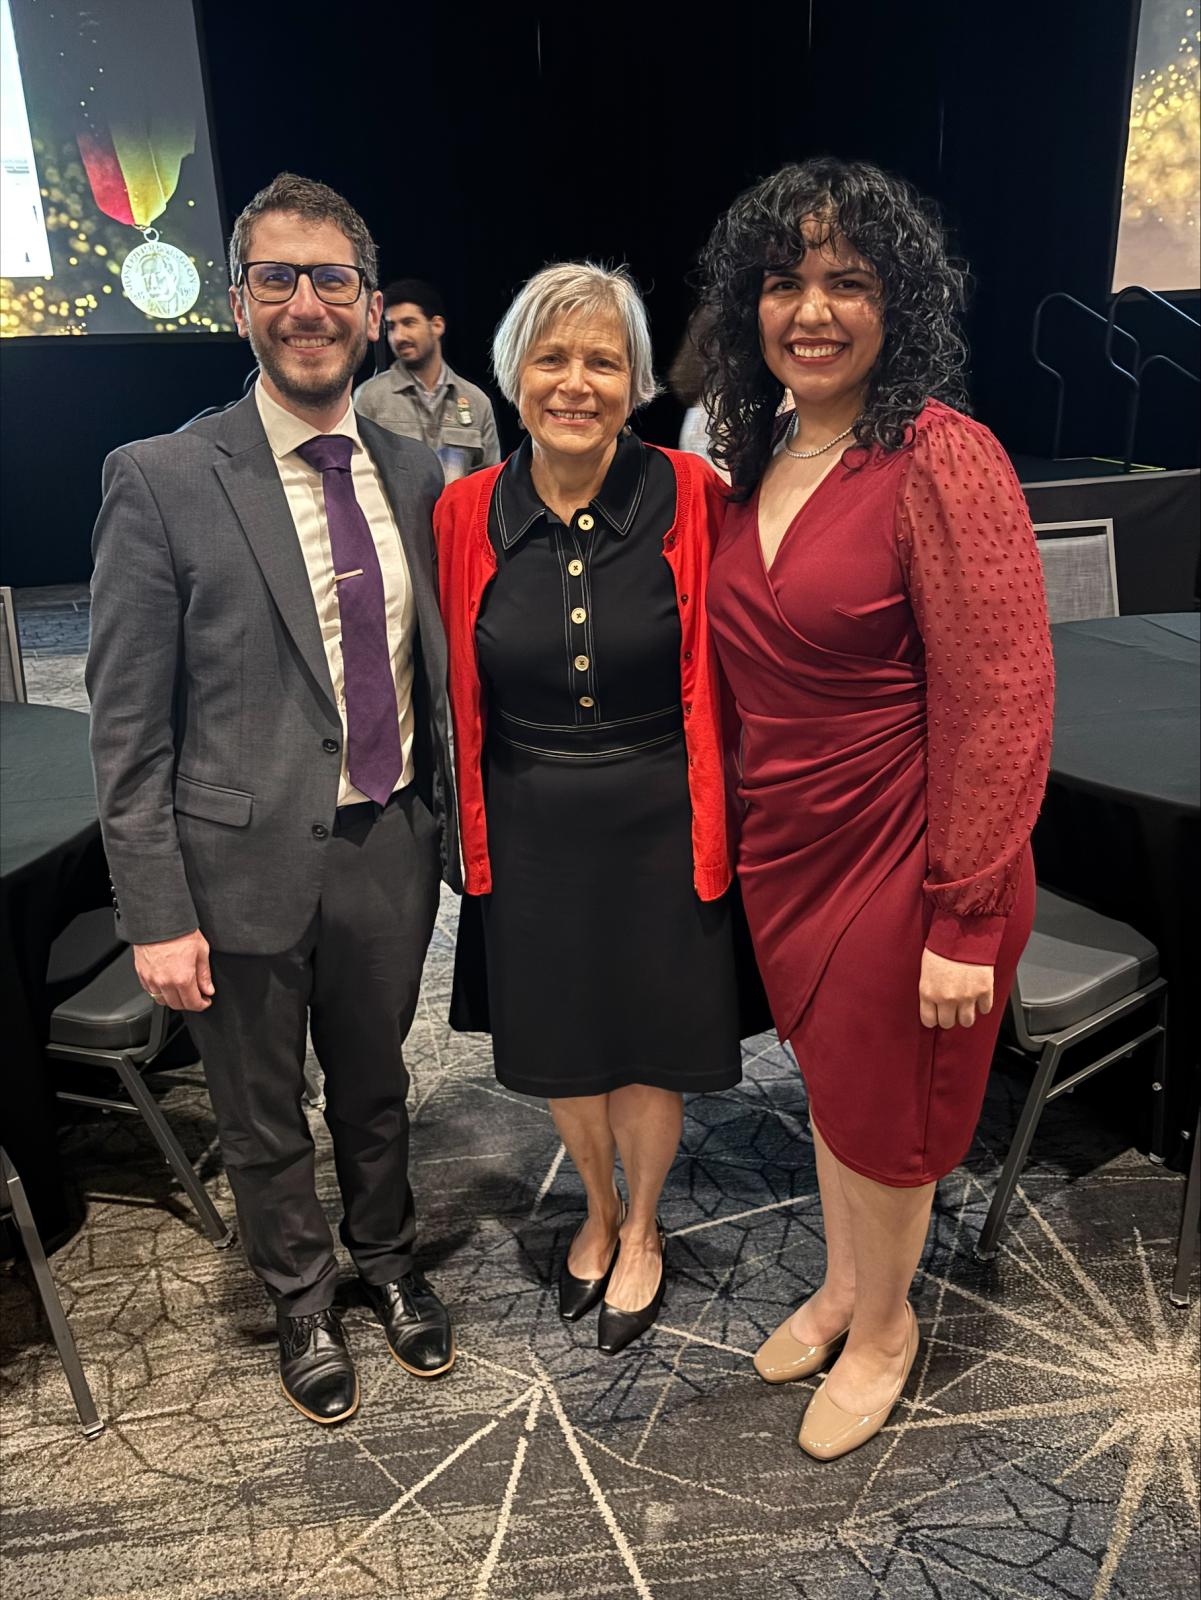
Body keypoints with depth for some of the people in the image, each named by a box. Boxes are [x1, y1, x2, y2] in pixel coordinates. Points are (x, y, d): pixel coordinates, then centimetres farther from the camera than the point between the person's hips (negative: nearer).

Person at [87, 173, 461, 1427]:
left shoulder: (416, 476, 2)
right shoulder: (161, 482, -11)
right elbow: (126, 725, -10)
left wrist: (457, 830, 7)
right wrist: (157, 913, -12)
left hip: (389, 852, 4)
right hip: (246, 865, -3)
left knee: (375, 1088, 23)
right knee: (263, 1118, 17)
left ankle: (387, 1259, 50)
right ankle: (301, 1302, 44)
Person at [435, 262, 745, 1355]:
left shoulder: (690, 497, -12)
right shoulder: (468, 512, -5)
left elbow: (720, 677, -7)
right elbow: (464, 696, 3)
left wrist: (721, 821, -9)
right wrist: (472, 830, 4)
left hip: (659, 823, -2)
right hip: (531, 829, 3)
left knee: (651, 1039, 14)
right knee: (557, 1038, 19)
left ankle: (643, 1231, 43)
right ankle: (599, 1211, 49)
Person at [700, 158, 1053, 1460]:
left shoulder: (942, 458, -18)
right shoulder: (761, 458, 5)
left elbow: (999, 705, -21)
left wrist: (964, 921, -20)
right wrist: (734, 829, 10)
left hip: (903, 855, -6)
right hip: (785, 848, 7)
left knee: (881, 1113, 13)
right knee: (828, 1080, 24)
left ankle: (884, 1327, 42)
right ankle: (842, 1285, 50)